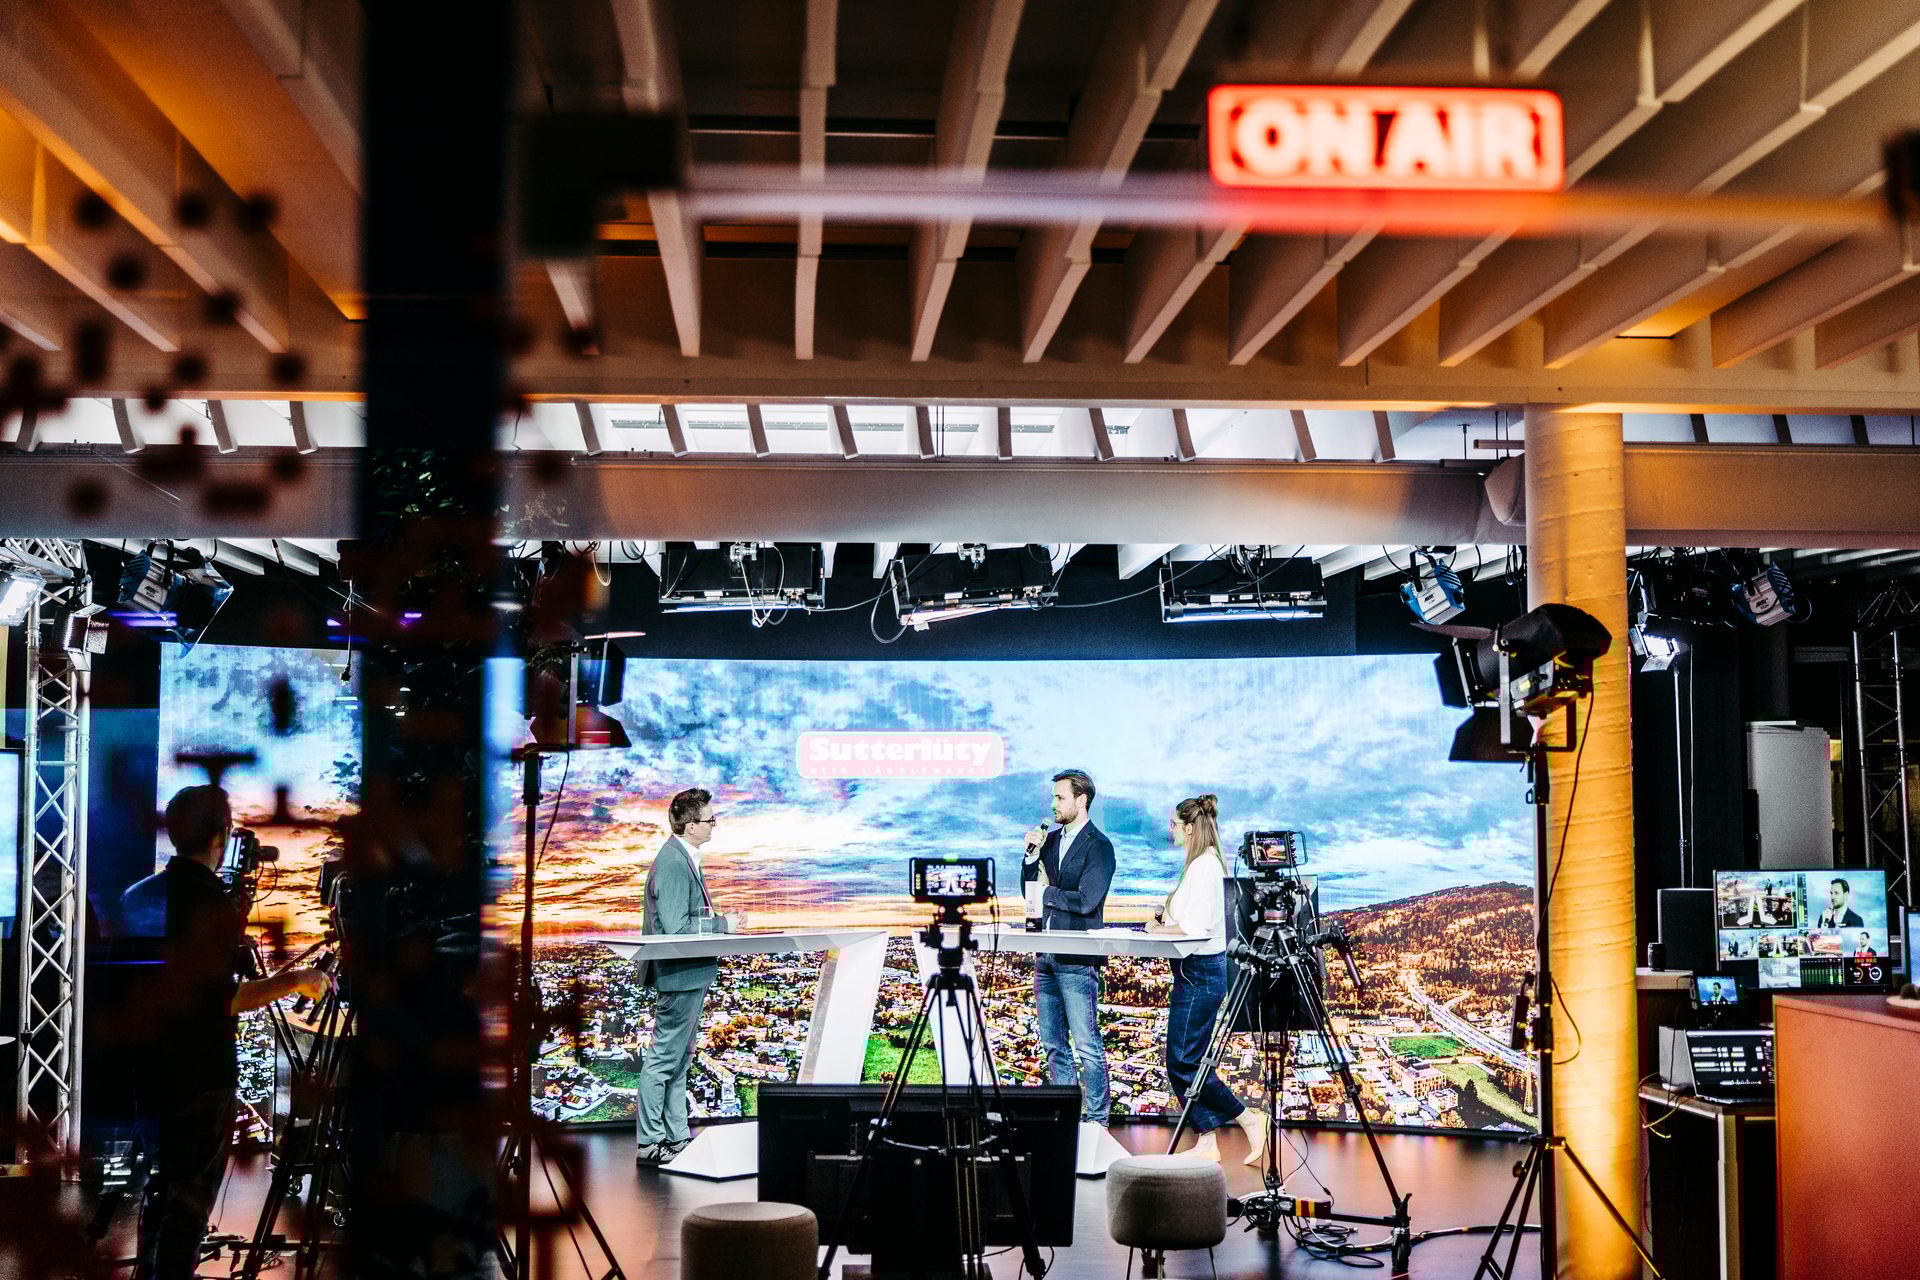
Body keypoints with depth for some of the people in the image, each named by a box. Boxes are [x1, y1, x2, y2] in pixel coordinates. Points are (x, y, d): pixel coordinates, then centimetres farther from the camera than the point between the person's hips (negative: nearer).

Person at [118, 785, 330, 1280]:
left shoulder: (140, 895, 5)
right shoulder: (213, 901, -17)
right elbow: (222, 998, -21)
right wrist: (293, 981, -10)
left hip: (153, 1066, 7)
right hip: (201, 1074, -7)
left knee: (162, 1185, 20)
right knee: (190, 1199, 0)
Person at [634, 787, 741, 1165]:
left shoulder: (685, 857, 12)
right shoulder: (673, 862, -20)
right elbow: (675, 927, -24)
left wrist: (720, 923, 7)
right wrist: (722, 924, -16)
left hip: (691, 976, 11)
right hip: (679, 977, -11)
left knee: (679, 1060, 16)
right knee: (663, 1060, -4)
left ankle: (676, 1136, 24)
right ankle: (649, 1143, 1)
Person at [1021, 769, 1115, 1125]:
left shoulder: (1098, 846, -9)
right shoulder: (1051, 839, 14)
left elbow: (1087, 901, -18)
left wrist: (1047, 893, -6)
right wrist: (1032, 854, -1)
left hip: (1077, 961, -8)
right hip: (1046, 955, 8)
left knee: (1087, 1045, -5)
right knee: (1053, 1044, 13)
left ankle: (1096, 1120, 2)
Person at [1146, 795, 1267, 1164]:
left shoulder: (1204, 866, -16)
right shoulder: (1202, 863, 14)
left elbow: (1195, 928, -22)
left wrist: (1159, 929, -8)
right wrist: (1166, 917, 6)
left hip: (1199, 972, -10)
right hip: (1196, 971, 10)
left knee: (1184, 1064, -6)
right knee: (1182, 1064, 10)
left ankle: (1249, 1120, 3)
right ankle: (1207, 1144, 13)